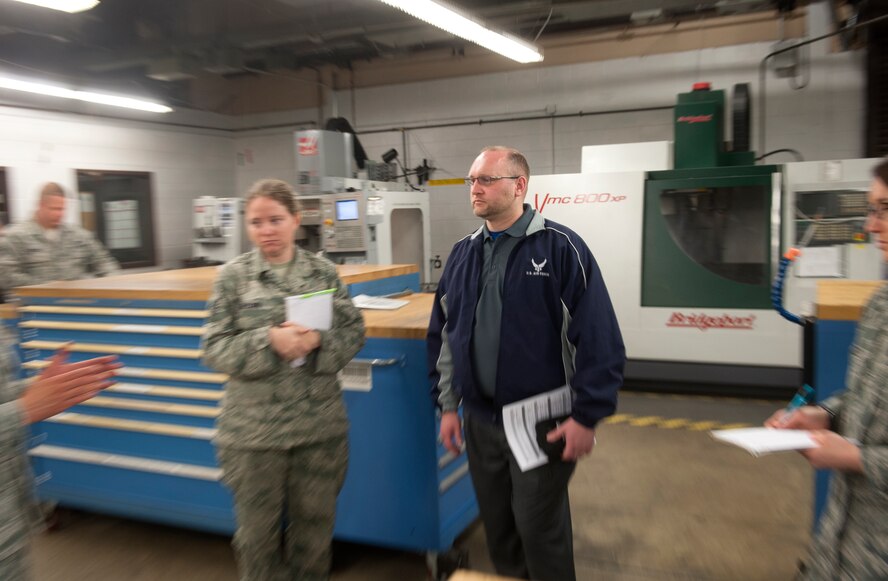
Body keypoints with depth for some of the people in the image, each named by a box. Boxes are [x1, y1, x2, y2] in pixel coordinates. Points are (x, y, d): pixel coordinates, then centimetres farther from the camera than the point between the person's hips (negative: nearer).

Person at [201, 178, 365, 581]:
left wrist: (318, 341, -19)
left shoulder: (324, 272, 0)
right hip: (254, 429, -1)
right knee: (259, 529, 15)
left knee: (314, 523, 17)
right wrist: (269, 341, -21)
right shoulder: (233, 276, -3)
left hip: (320, 424, 1)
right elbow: (214, 348, -6)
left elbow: (354, 332, 1)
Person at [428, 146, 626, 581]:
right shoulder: (463, 253, 6)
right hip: (480, 421, 5)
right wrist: (447, 405, 10)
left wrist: (587, 417, -14)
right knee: (497, 529, 18)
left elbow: (599, 338, -14)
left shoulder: (560, 248, -12)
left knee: (540, 532, 7)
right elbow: (443, 334, 12)